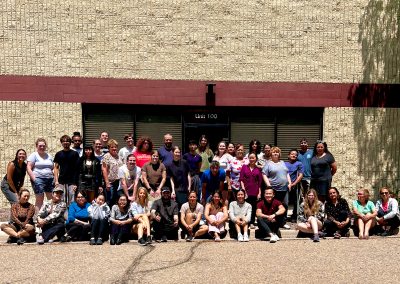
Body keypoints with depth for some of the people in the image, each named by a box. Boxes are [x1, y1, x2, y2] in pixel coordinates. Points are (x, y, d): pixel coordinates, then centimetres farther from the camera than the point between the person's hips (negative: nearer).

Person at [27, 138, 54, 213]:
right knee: (39, 200, -5)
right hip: (38, 179, -5)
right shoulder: (34, 155, 1)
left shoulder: (49, 156, 17)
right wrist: (34, 179, -15)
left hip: (50, 179, 5)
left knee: (52, 199, 4)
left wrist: (54, 178, 9)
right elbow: (28, 168, -7)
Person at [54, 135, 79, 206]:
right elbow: (56, 167, 9)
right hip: (61, 182, 1)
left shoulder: (75, 154, 3)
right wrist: (56, 180, -1)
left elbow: (78, 168, 1)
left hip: (72, 182, -1)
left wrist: (76, 182, -6)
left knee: (71, 201, 0)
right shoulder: (59, 154, 8)